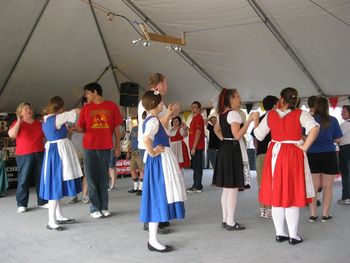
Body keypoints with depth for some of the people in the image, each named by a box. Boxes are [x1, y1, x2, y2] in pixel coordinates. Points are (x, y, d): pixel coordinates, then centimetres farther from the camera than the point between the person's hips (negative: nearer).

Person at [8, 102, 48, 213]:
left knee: (41, 178, 6)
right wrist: (19, 122, -19)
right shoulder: (17, 123, 1)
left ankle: (42, 201, 15)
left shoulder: (39, 123, 14)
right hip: (24, 156, -4)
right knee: (24, 179, -3)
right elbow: (11, 134, -15)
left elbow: (45, 136, 22)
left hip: (40, 154, 4)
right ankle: (21, 204, 4)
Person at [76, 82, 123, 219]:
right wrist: (74, 128, -16)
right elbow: (81, 128, 5)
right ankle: (95, 208, 8)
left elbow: (116, 128, 5)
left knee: (103, 178, 6)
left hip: (105, 147, -1)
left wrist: (118, 146, 3)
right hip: (89, 148, 1)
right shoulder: (86, 108, 6)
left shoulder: (112, 106, 3)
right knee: (92, 178, 1)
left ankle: (104, 207, 14)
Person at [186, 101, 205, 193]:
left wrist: (194, 147, -21)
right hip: (194, 147, 10)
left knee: (197, 167, -7)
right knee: (195, 166, 13)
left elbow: (198, 133, -18)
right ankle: (196, 185, 19)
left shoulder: (198, 118, -11)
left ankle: (197, 187, -3)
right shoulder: (194, 118, 19)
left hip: (197, 147, -10)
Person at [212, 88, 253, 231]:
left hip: (224, 149, 10)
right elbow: (237, 135, -21)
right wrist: (249, 120, -20)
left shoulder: (222, 113, 13)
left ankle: (225, 220, 21)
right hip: (233, 150, -10)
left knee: (226, 188, 14)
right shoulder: (234, 113, -13)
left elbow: (216, 129, 28)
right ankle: (230, 222, 0)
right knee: (233, 188, -4)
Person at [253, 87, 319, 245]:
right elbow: (314, 128, -22)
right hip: (293, 156, -3)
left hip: (275, 155, 3)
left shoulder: (270, 115, 1)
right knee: (292, 195, 4)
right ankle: (293, 236, 8)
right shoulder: (300, 114, -6)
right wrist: (305, 147, -14)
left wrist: (255, 120, 22)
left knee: (276, 195, 10)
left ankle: (279, 234, 17)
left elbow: (259, 135, 6)